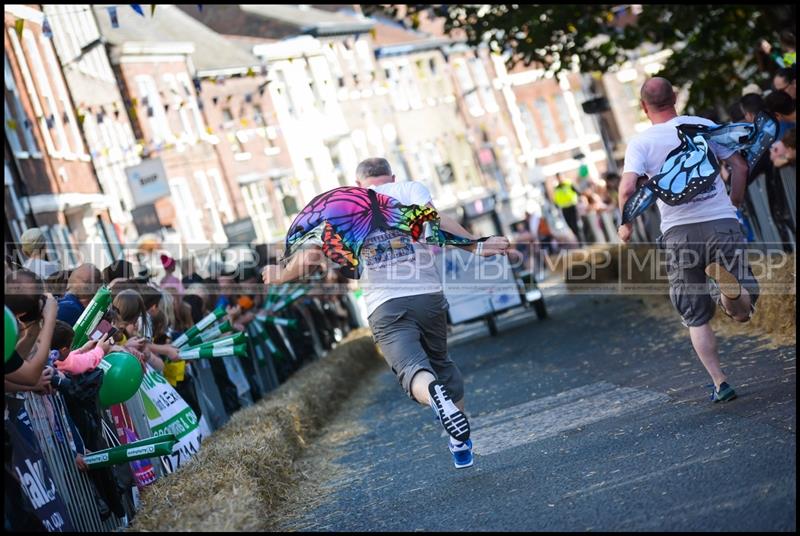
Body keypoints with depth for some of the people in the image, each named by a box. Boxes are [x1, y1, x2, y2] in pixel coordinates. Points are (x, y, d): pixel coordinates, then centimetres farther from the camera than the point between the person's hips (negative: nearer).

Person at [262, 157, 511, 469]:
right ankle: (462, 443, 25)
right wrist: (476, 246, -12)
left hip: (385, 308, -1)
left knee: (412, 367, -16)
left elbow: (312, 255, 9)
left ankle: (435, 394, -52)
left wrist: (282, 275, 27)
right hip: (428, 295, 1)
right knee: (440, 361, 22)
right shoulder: (409, 189, 12)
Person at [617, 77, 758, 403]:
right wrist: (734, 204, 21)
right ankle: (727, 279, -28)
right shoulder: (703, 126, 6)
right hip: (721, 222, 0)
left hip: (678, 231, 0)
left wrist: (626, 224, 3)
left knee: (696, 317, 14)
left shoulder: (640, 143, 0)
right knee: (743, 312, 4)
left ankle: (720, 383, 6)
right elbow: (739, 166, 6)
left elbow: (627, 189, -14)